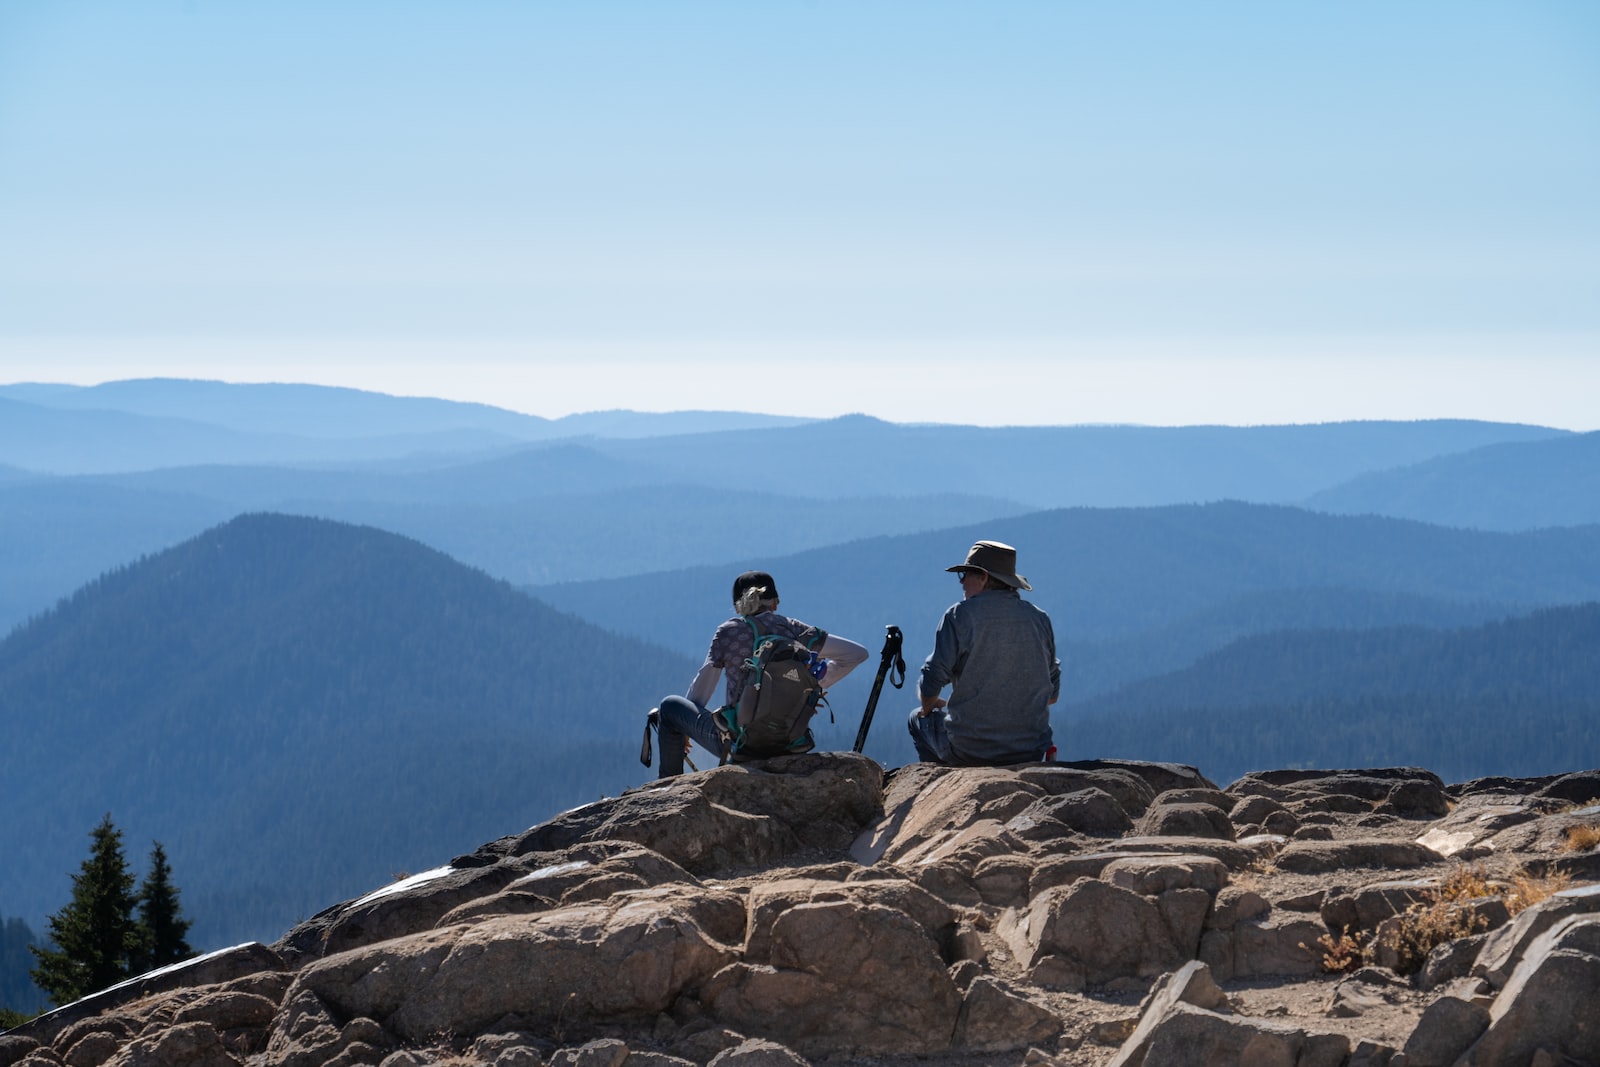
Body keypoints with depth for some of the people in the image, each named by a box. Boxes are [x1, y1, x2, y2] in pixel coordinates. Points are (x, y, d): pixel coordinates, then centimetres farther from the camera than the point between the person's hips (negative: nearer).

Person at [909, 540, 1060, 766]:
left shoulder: (959, 616, -8)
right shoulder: (1040, 619, 5)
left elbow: (931, 682, -9)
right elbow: (1053, 694, 11)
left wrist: (928, 707, 13)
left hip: (968, 751, -4)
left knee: (918, 719, 27)